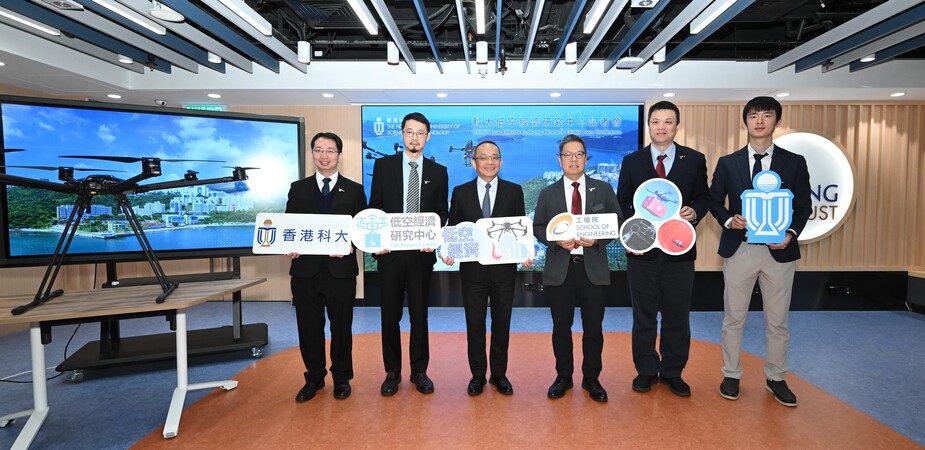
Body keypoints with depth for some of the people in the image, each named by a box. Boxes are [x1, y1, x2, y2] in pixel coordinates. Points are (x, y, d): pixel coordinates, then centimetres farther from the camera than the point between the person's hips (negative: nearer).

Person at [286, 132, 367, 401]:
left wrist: (350, 245, -16)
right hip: (305, 270, 2)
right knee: (309, 328, 11)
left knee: (341, 327, 10)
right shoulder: (298, 188, 9)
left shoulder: (354, 190, 4)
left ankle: (341, 378, 29)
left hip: (340, 270, -1)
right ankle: (314, 378, 30)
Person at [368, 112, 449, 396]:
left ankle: (419, 371, 24)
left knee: (420, 314, 9)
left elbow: (442, 212, 7)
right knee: (390, 314, 8)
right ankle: (392, 372, 23)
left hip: (422, 253, 0)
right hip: (390, 251, 0)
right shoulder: (383, 165, 5)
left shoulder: (438, 172, 6)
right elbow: (374, 207, 4)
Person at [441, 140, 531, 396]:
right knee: (475, 324, 9)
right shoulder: (461, 192, 3)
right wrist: (449, 252, -13)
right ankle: (477, 375, 26)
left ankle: (499, 374, 28)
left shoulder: (514, 191, 3)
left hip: (504, 268, 0)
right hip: (472, 269, 0)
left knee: (502, 323, 11)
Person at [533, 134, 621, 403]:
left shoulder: (603, 190, 7)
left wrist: (597, 239, -13)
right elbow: (538, 227, 6)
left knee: (593, 327, 7)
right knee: (561, 327, 9)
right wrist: (557, 240, -13)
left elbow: (618, 223, 5)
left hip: (593, 267, 0)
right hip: (559, 268, 0)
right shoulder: (548, 193, 7)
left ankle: (591, 379, 25)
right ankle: (563, 378, 26)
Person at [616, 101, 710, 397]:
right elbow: (622, 202, 5)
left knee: (677, 314, 9)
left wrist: (695, 212, -14)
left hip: (679, 250, 0)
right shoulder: (632, 161, 5)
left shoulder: (695, 159, 4)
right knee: (643, 314, 10)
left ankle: (672, 372, 26)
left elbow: (703, 197, 8)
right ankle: (646, 370, 24)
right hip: (642, 249, 0)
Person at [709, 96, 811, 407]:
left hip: (779, 250, 0)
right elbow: (714, 200, 8)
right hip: (739, 249, 0)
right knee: (734, 317, 9)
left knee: (778, 321, 10)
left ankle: (775, 378, 28)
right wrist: (728, 219, -11)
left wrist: (791, 233, -11)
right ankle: (731, 375, 24)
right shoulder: (727, 163, 4)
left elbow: (803, 206, 5)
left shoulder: (794, 163, 3)